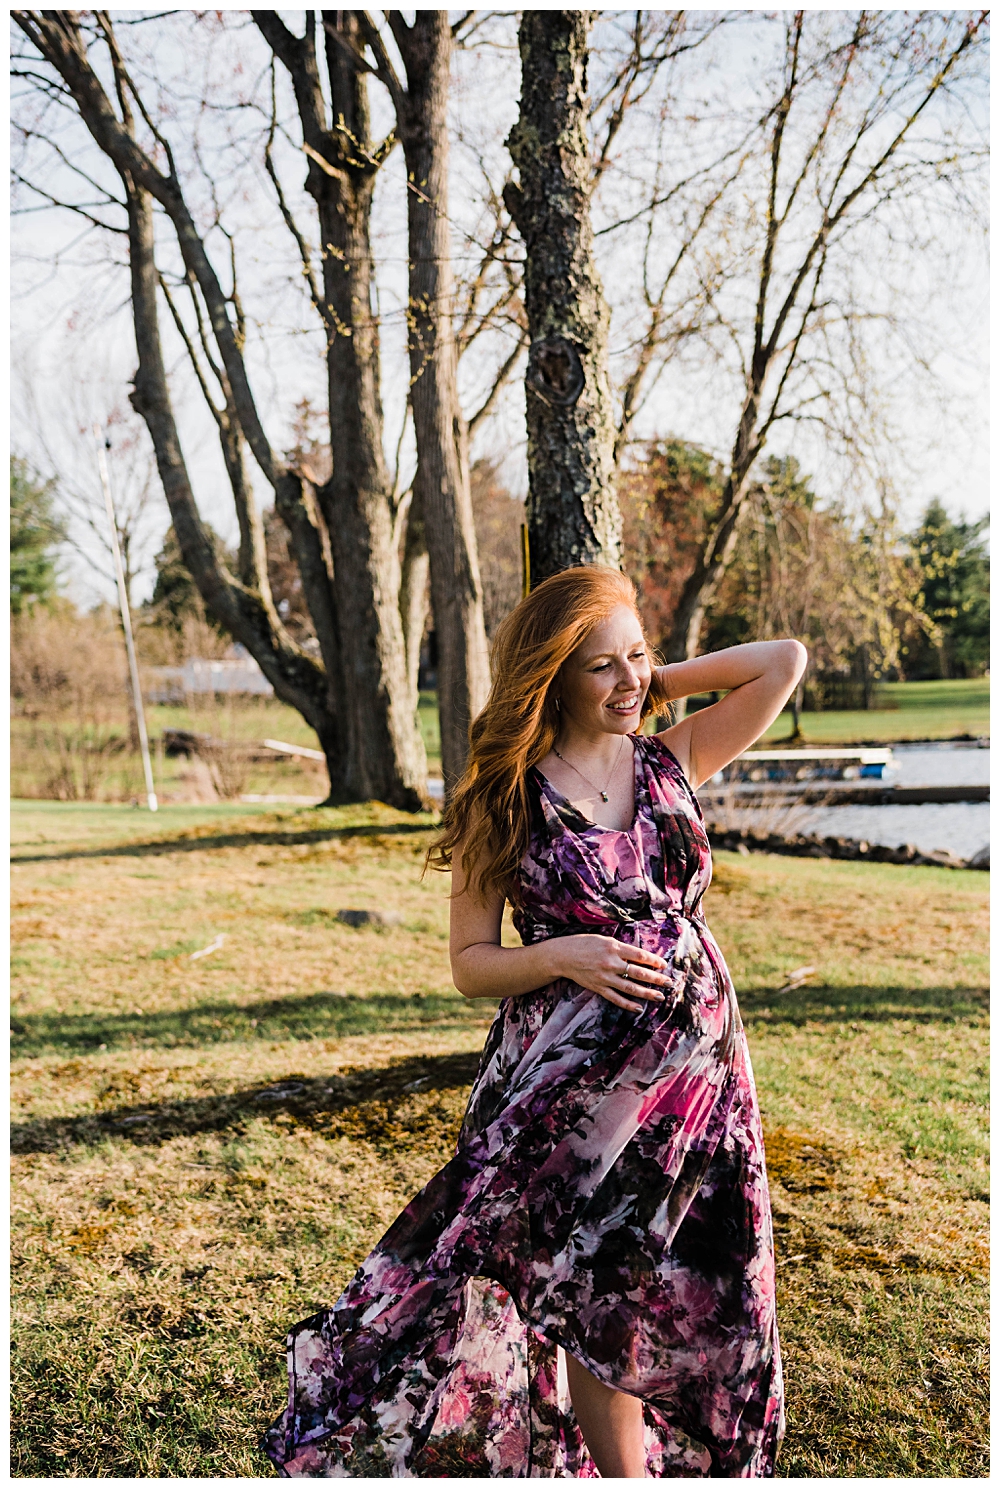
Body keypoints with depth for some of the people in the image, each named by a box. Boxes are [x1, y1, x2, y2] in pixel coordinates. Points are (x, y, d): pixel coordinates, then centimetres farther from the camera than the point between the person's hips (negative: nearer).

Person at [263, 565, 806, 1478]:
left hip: (697, 1061, 3)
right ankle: (623, 1469, 30)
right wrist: (563, 956, -19)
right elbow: (471, 963, -1)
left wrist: (663, 681, 2)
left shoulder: (673, 761, 4)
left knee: (691, 1300, 12)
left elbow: (785, 662, 2)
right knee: (601, 1300, 8)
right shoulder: (505, 798, -3)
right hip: (568, 1084, -3)